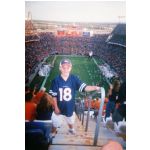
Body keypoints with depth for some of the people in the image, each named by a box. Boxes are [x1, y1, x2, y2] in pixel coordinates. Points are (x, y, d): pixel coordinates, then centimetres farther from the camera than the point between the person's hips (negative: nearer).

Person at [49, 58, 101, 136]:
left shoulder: (74, 79, -15)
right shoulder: (56, 80, -17)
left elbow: (84, 87, -22)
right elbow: (53, 95, -11)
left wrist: (95, 88, -37)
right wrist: (56, 107, -11)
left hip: (70, 107, 2)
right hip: (59, 107, -2)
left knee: (70, 121, 28)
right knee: (55, 123, 13)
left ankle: (71, 129, 58)